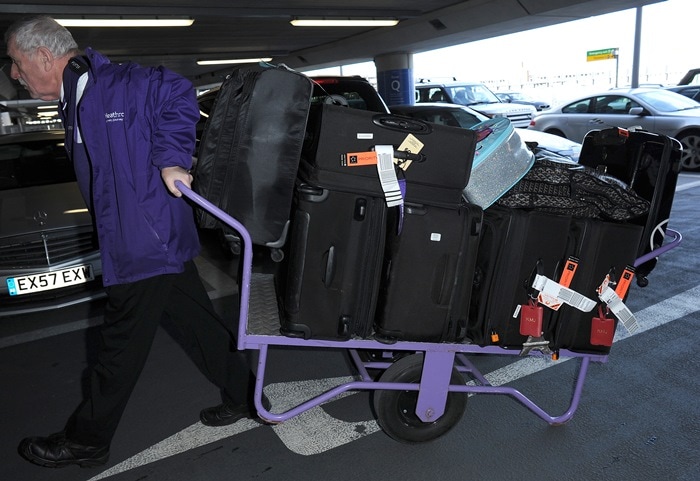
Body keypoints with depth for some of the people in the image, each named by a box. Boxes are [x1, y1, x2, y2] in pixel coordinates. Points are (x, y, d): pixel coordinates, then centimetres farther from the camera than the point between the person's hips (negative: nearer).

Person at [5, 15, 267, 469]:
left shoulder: (113, 86, -15)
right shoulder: (78, 98, 17)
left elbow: (177, 94, -25)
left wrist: (171, 159, -26)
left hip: (146, 245, -10)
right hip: (163, 241, 10)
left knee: (120, 349, 6)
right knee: (199, 322, 17)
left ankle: (85, 442, 25)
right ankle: (245, 398, 32)